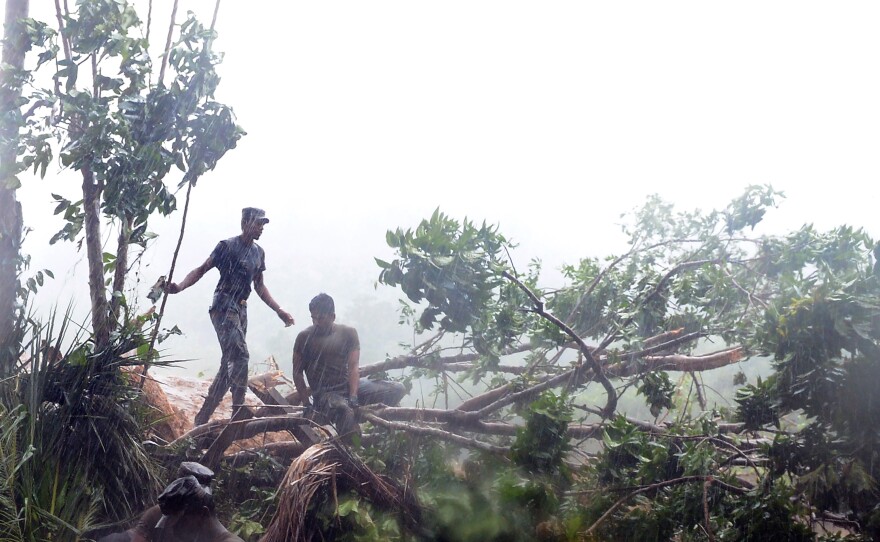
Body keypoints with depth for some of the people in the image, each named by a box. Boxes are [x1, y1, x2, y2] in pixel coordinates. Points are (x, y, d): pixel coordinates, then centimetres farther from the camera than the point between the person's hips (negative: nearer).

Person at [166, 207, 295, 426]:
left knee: (229, 363, 7)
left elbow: (259, 286, 22)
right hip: (224, 307, -8)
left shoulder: (259, 252, 15)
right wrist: (180, 286, -22)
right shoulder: (227, 246, -6)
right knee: (239, 356, -19)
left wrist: (279, 310, 18)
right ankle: (239, 413, -15)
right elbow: (202, 270, -6)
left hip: (241, 309, 8)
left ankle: (202, 418, 14)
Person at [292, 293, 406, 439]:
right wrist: (307, 403, -10)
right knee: (343, 410, -40)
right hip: (325, 393, -4)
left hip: (350, 385, 4)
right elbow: (297, 373, 0)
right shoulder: (304, 337, -2)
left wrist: (353, 396, -20)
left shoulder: (348, 333, 3)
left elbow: (353, 367, -6)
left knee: (397, 389, -12)